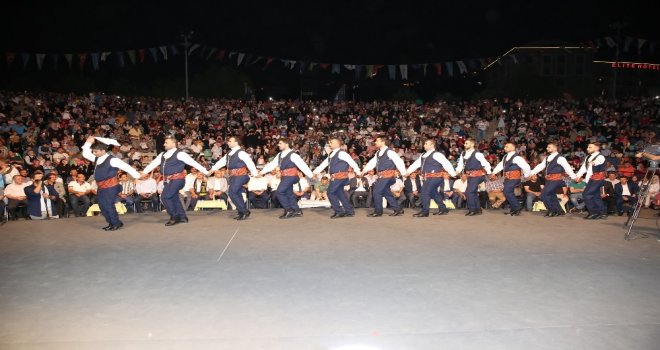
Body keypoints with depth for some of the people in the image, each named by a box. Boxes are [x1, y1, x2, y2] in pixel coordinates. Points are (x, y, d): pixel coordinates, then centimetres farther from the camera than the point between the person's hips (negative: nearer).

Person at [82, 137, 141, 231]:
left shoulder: (112, 160, -14)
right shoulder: (97, 159, 10)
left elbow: (126, 167, -14)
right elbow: (85, 154, 20)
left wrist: (137, 176, -14)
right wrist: (88, 142, 8)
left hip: (110, 187, -8)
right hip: (101, 187, 8)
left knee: (108, 205, -7)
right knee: (102, 206, 10)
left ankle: (116, 223, 9)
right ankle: (111, 223, 21)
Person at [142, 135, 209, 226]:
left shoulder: (179, 154, -9)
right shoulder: (163, 154, 13)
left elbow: (193, 162, -10)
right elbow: (153, 163, 11)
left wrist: (206, 172, -11)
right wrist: (144, 172, 0)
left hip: (177, 179, -8)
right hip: (168, 180, 8)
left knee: (165, 197, -13)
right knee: (174, 198, 13)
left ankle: (174, 217, -2)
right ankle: (182, 217, 25)